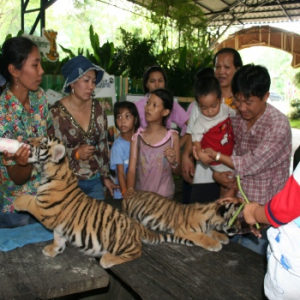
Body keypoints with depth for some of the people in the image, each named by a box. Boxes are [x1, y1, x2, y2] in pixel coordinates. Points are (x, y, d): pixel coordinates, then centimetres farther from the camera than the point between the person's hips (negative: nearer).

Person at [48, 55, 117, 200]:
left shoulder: (97, 108, 1)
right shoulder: (56, 113, -12)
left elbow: (102, 144, 9)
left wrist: (105, 176, 10)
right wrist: (76, 153, -21)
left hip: (95, 182, 4)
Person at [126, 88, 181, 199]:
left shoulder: (172, 136, -6)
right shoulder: (137, 136, -4)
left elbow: (178, 172, 2)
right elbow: (132, 169, -9)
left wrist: (173, 162, -18)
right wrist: (130, 189, -25)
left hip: (164, 195, -1)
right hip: (140, 194, 1)